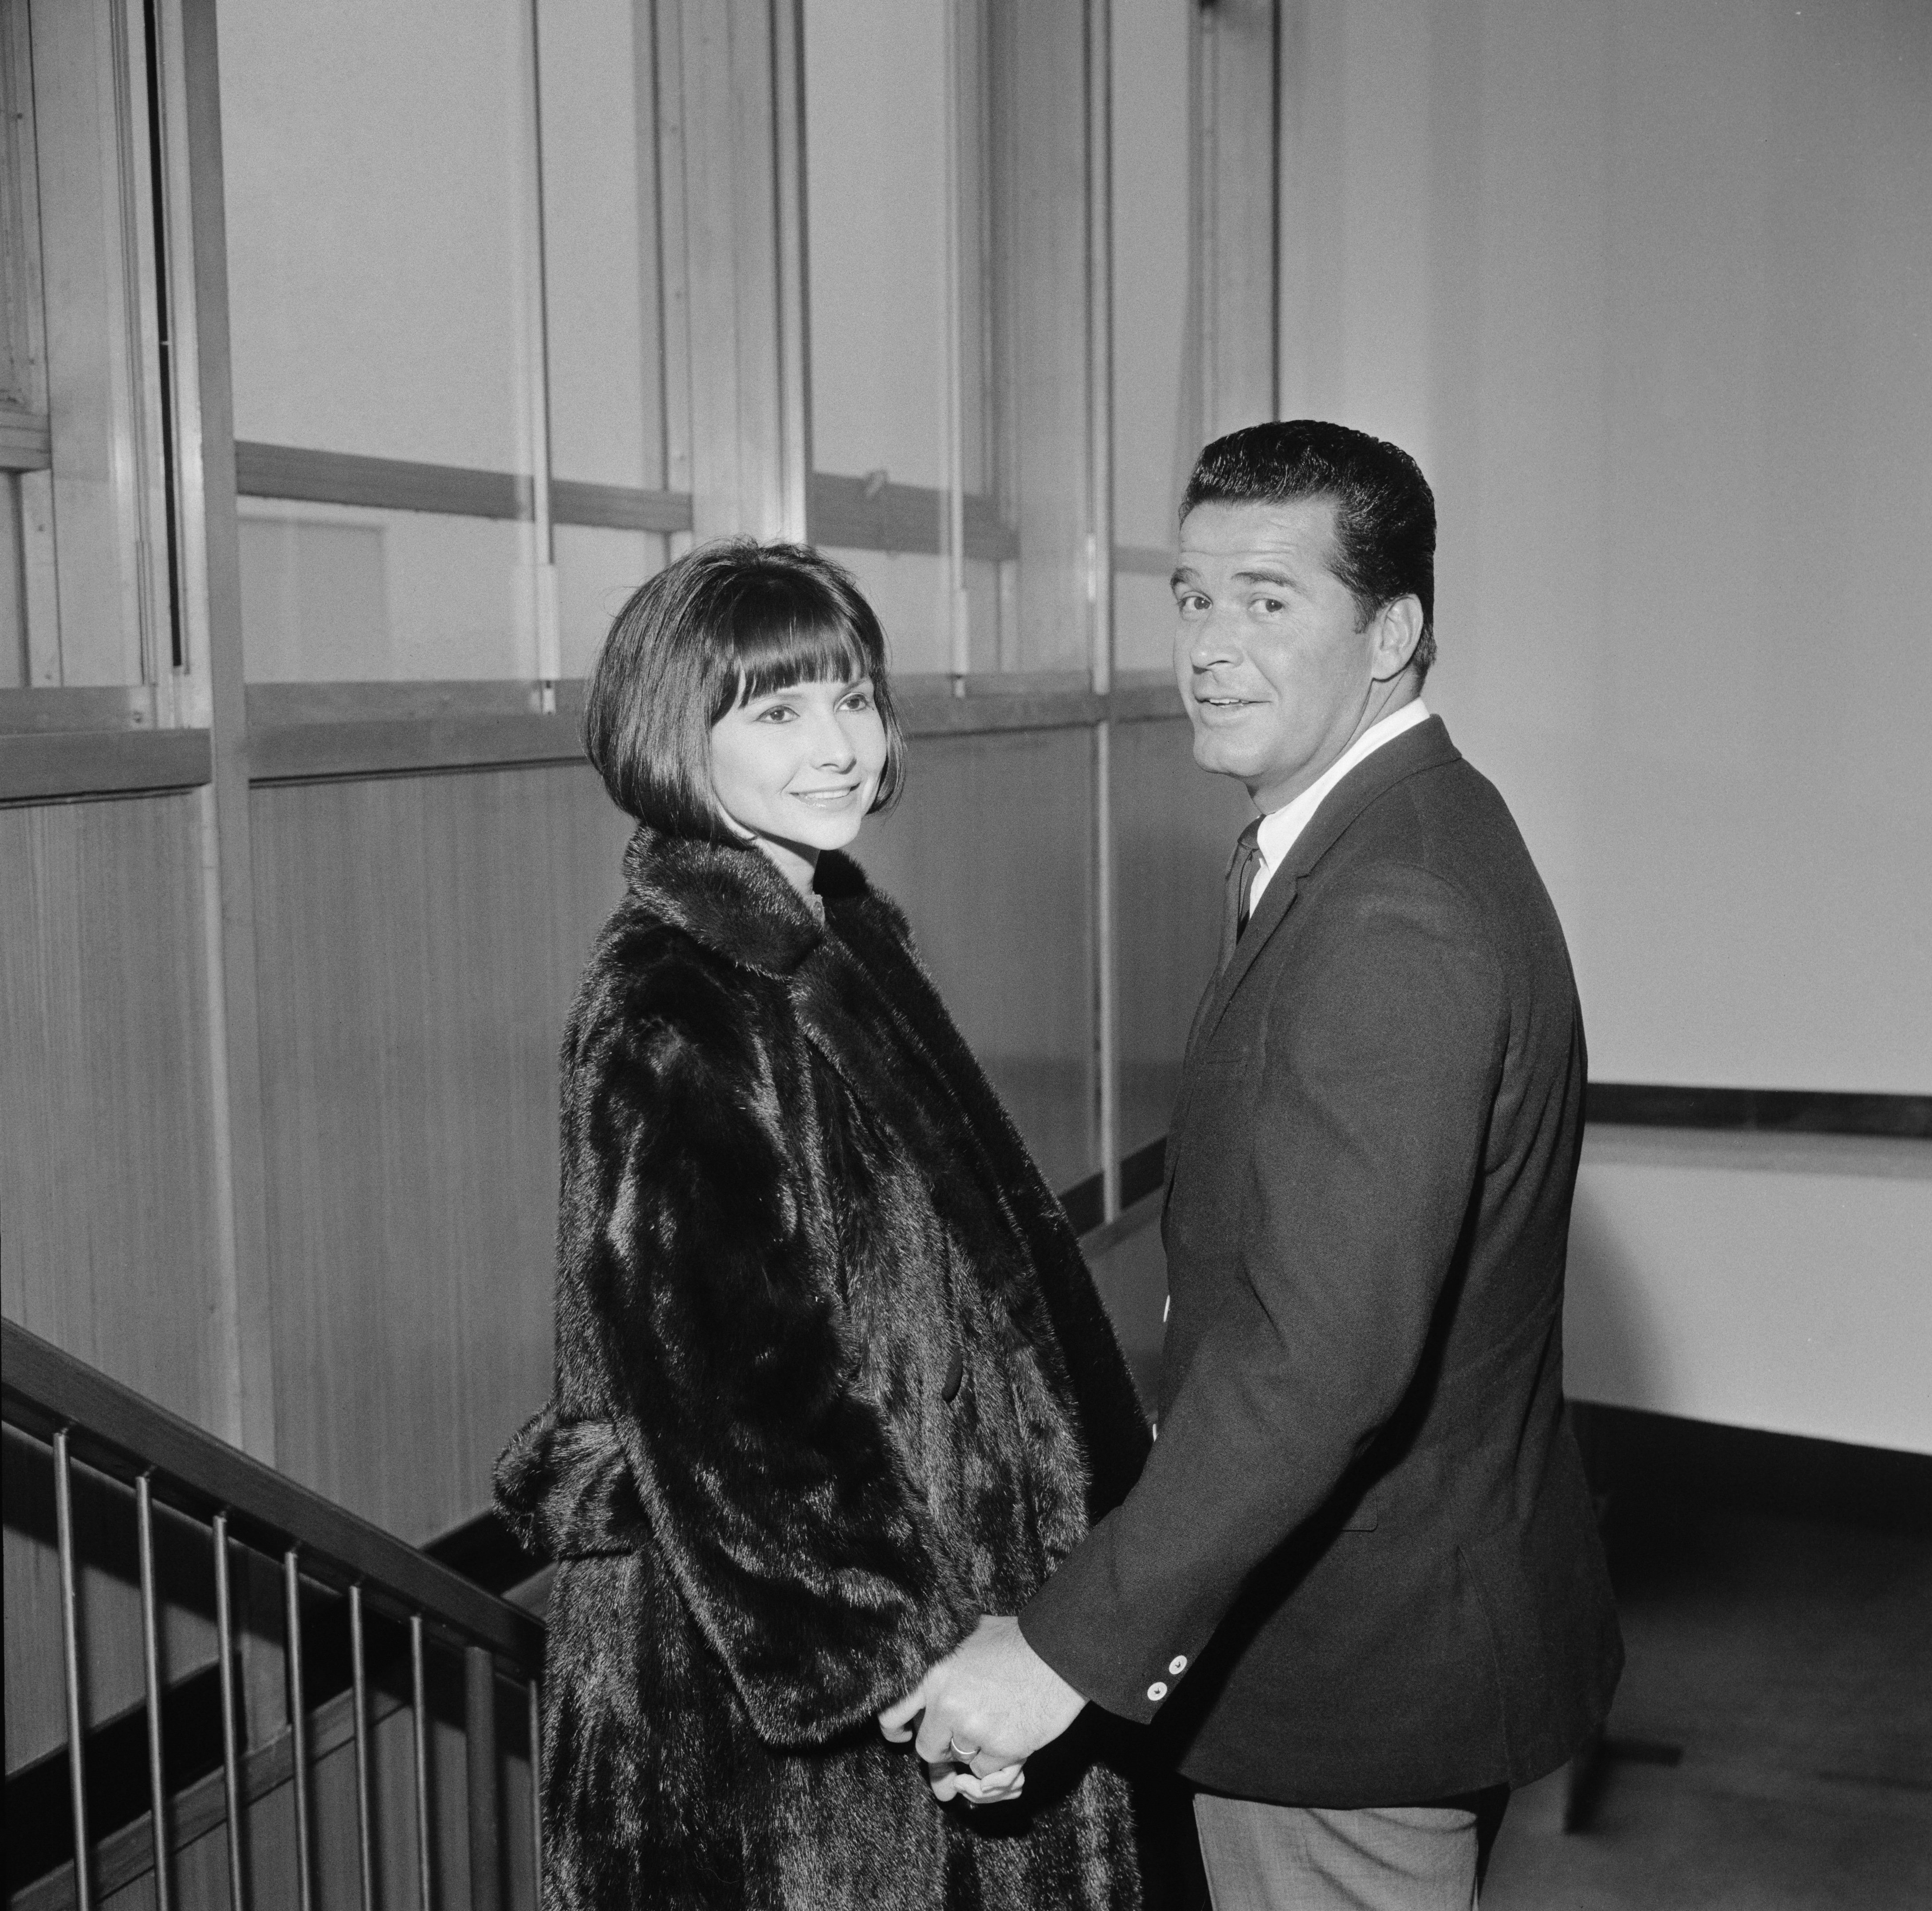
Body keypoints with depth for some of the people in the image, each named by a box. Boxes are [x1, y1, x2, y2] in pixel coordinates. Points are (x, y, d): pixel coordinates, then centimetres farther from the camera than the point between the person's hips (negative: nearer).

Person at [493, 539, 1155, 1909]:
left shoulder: (841, 945, 7)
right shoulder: (669, 1015, -20)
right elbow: (723, 1388, -22)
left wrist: (1111, 1477, 13)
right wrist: (894, 1652, -21)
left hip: (943, 1573, 8)